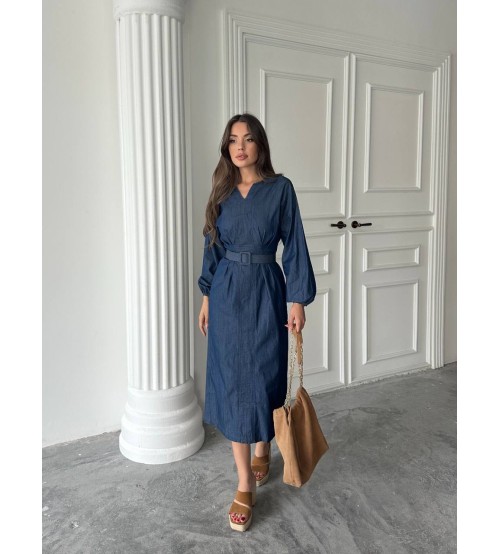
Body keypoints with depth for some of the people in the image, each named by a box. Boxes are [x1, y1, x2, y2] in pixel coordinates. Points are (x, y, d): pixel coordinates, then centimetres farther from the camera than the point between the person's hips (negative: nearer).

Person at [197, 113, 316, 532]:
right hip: (227, 293, 3)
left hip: (266, 292, -2)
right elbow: (213, 246, 11)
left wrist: (298, 299, -9)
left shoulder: (280, 188, -3)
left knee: (265, 377, 8)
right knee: (233, 381, 2)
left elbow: (294, 245, -4)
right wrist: (207, 297, 9)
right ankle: (245, 484, 12)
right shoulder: (222, 190, 7)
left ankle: (263, 450, 37)